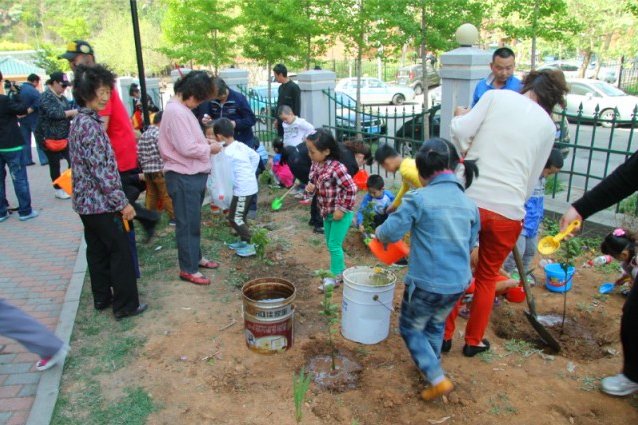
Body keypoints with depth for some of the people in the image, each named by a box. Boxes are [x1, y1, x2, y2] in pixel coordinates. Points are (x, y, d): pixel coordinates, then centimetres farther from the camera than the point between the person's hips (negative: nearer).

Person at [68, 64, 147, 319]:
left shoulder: (79, 122, 11)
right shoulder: (90, 125, -19)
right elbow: (101, 170, -22)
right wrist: (123, 203, -18)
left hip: (86, 201, 10)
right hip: (101, 202, -9)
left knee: (97, 250, 17)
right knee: (121, 252, 1)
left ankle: (102, 298, 29)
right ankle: (126, 305, 9)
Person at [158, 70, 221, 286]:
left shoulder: (182, 109, 13)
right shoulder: (176, 111, -19)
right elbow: (187, 148, -24)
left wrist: (204, 143, 4)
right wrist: (210, 148, -10)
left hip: (193, 175, 10)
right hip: (183, 177, -10)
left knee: (193, 221, 20)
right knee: (187, 223, 0)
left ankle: (195, 256, 35)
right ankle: (188, 268, 11)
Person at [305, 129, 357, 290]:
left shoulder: (336, 168, -26)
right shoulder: (315, 166, -1)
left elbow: (351, 188, -25)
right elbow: (313, 183, 14)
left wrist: (342, 209, -21)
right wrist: (310, 188, -10)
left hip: (340, 213, -9)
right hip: (327, 212, 9)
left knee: (334, 245, 1)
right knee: (330, 244, 19)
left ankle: (336, 277, 18)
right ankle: (340, 271, 36)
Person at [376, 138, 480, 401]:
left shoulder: (419, 199, -17)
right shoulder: (469, 204, 3)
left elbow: (390, 233, -13)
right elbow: (470, 244, 13)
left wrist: (379, 233, 9)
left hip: (426, 283, -6)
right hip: (458, 283, 6)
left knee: (410, 328, 16)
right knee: (436, 325, 29)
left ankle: (437, 379, 11)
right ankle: (432, 366, 45)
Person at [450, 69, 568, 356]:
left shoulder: (496, 96, 5)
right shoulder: (547, 125, 11)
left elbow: (462, 131, -7)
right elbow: (531, 180, 12)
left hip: (467, 200, 0)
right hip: (507, 210, 1)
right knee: (487, 277, 22)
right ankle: (473, 341, 35)